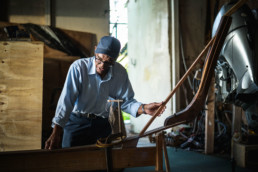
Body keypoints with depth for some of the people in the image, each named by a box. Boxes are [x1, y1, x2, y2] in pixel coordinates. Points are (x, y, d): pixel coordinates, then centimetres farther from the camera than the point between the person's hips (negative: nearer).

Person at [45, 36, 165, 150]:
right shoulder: (78, 67, -18)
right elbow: (66, 100, -21)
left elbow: (126, 101, 0)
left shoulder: (120, 73, -7)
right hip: (76, 122, -2)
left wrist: (144, 109, -20)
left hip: (103, 124, 3)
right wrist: (56, 133, -27)